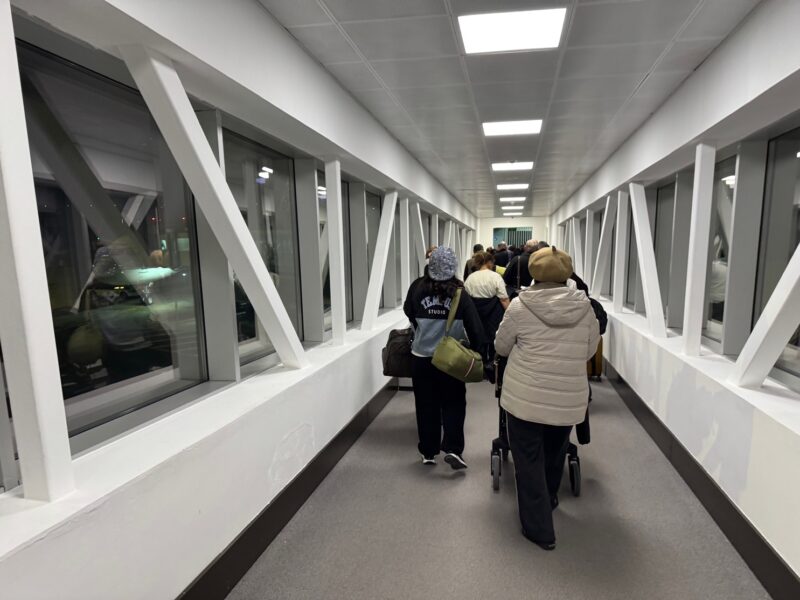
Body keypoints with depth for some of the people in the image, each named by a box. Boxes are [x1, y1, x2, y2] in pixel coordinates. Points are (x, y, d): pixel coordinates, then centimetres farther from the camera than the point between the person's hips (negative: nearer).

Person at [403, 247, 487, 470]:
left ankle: (428, 452, 21)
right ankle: (453, 449, 5)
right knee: (453, 403, 14)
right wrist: (479, 351, 2)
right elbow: (474, 326, -8)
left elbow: (408, 312, 8)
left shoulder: (418, 288, -10)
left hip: (421, 357, 1)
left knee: (426, 405, 12)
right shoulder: (460, 295, -11)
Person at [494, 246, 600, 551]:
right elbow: (589, 351, 7)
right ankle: (548, 502, 48)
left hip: (526, 398, -3)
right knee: (554, 455, 25)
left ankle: (539, 528, 17)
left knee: (529, 460, 10)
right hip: (569, 400, 4)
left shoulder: (520, 306, -11)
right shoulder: (584, 307, -3)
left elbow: (501, 347, 0)